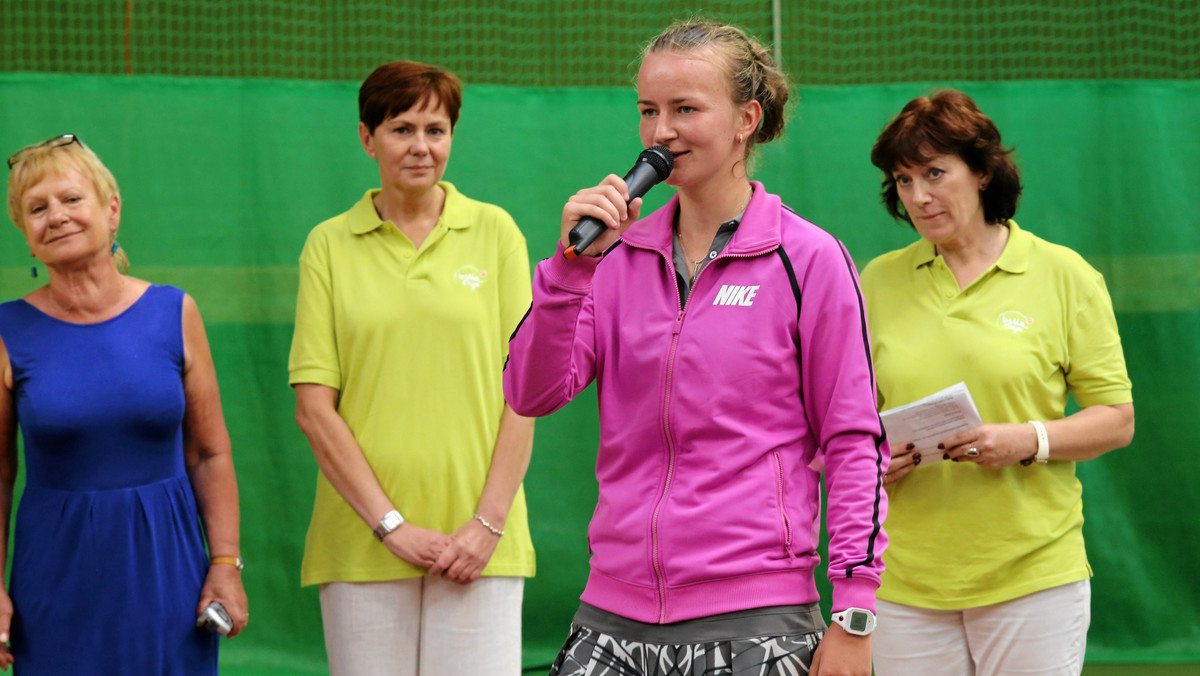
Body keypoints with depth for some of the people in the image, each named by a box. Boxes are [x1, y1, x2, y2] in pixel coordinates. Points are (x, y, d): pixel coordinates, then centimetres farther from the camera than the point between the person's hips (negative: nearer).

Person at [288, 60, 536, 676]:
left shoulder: (494, 232, 8)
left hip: (479, 545, 0)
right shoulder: (329, 245, 6)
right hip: (362, 543, 0)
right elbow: (314, 408, 1)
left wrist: (488, 522, -6)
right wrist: (391, 525, -8)